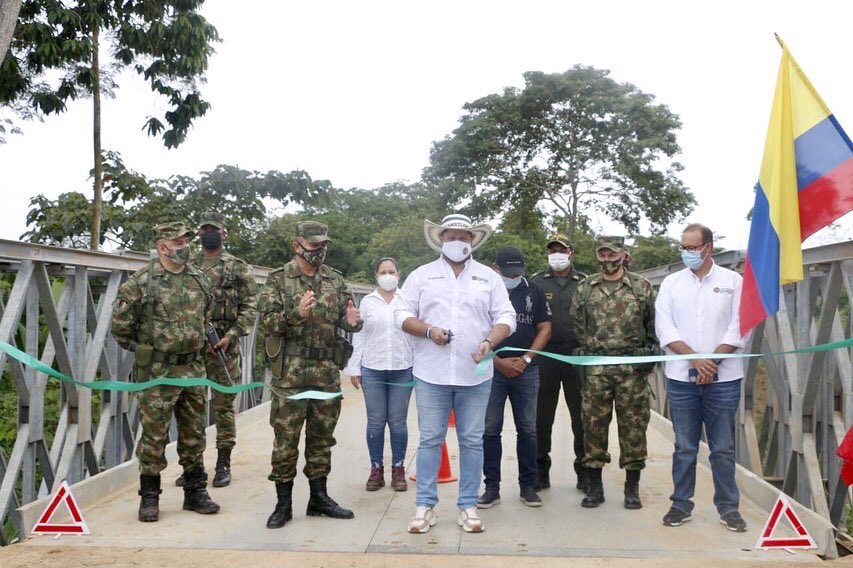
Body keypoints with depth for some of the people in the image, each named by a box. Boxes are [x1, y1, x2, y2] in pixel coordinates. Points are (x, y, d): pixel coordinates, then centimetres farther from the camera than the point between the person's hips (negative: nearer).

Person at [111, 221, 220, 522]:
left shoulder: (199, 280, 7)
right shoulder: (142, 281, -8)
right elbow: (121, 323, -3)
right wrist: (142, 348, 3)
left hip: (194, 369, 5)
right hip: (157, 372, -4)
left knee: (194, 434, 11)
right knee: (154, 436, 4)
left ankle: (195, 492, 23)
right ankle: (149, 497, 18)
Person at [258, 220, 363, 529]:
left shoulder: (336, 280, 10)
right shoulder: (278, 279, 0)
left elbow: (345, 319, 13)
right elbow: (268, 320, -8)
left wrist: (353, 322, -11)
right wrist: (296, 313, -26)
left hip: (328, 371, 4)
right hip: (290, 373, -3)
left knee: (321, 438, 13)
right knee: (285, 440, 3)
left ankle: (319, 497, 26)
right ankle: (283, 503, 17)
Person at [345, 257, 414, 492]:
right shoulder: (367, 302, 6)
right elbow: (359, 337, 7)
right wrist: (354, 368, 3)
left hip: (402, 369, -1)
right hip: (372, 369, 1)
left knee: (398, 421, 5)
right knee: (375, 421, 6)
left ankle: (398, 469, 16)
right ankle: (376, 469, 17)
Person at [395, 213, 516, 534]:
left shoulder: (489, 278, 9)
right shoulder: (421, 275, 7)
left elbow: (506, 318, 4)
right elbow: (403, 315, 4)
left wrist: (489, 343, -15)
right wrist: (428, 330, -14)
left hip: (475, 375, 1)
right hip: (431, 374, -1)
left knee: (472, 441, 6)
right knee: (430, 440, 4)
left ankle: (468, 506, 17)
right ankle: (425, 505, 14)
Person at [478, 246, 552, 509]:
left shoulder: (533, 291, 6)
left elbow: (545, 328, 7)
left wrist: (526, 359, -5)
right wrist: (499, 361, -10)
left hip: (526, 370, 2)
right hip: (491, 369, -2)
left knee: (528, 430, 6)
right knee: (490, 430, 2)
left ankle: (528, 486, 18)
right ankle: (492, 487, 12)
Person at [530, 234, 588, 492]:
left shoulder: (584, 282, 8)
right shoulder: (537, 282, 6)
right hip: (545, 355, 0)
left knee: (581, 416, 8)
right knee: (543, 417, 7)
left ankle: (584, 472, 21)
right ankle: (541, 471, 19)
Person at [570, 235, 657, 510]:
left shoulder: (642, 286, 4)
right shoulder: (585, 288, 8)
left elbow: (654, 325, 7)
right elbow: (577, 325, 12)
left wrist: (647, 354, 0)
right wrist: (589, 350, 6)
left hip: (633, 368, -1)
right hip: (595, 369, 1)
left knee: (633, 425, 4)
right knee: (594, 424, 5)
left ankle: (632, 487, 17)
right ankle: (595, 485, 16)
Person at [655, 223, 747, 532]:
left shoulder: (733, 281, 3)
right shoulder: (671, 283, 6)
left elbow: (739, 326, -3)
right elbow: (664, 327, -1)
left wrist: (713, 361, -12)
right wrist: (695, 359, -12)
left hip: (723, 378, -1)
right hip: (682, 378, 1)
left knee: (723, 447, 7)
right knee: (684, 446, 8)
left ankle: (728, 506, 20)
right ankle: (681, 504, 19)